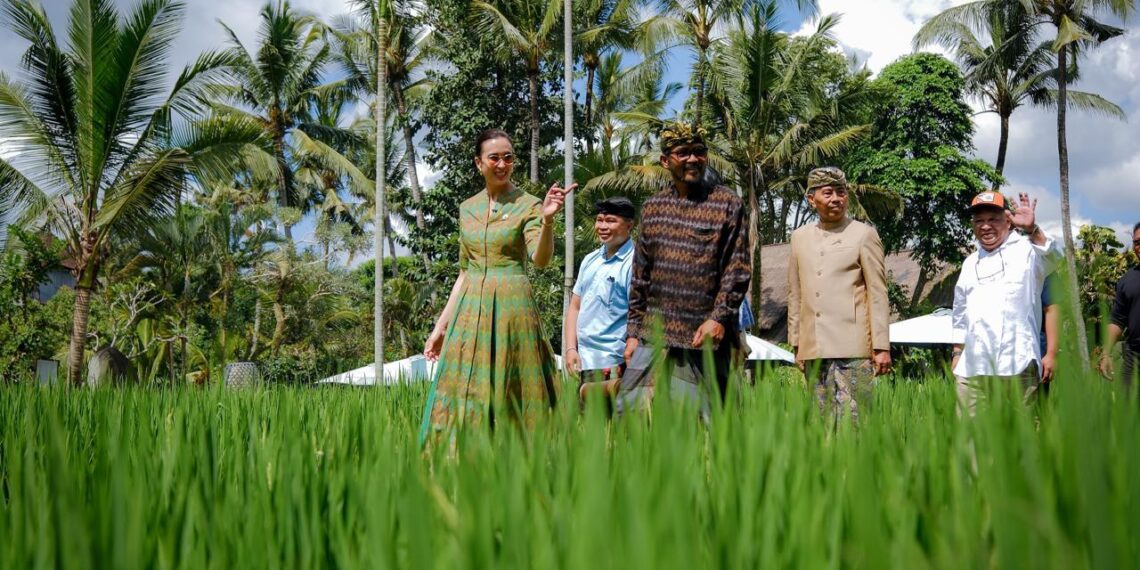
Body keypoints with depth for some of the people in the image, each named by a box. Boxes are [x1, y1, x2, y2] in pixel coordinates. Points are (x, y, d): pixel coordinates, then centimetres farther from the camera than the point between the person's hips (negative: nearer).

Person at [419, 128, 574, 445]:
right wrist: (441, 325, 14)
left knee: (512, 393, -2)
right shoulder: (468, 208, 12)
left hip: (512, 305, -5)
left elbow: (541, 258, -18)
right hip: (470, 308, 5)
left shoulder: (528, 205, -2)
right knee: (465, 400, 4)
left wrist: (548, 219, -37)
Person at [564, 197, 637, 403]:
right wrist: (571, 348, 8)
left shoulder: (634, 263, -6)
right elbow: (575, 307, 19)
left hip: (611, 365, -7)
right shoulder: (590, 261, 16)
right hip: (584, 361, 7)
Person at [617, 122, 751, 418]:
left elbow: (738, 269, -4)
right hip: (655, 333, 3)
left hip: (705, 338, -3)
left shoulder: (728, 204, 1)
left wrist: (719, 318, -14)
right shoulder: (652, 207, 12)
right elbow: (639, 278, 14)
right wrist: (633, 332, 10)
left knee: (700, 421, 1)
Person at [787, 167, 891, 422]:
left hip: (852, 349, -4)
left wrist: (882, 347, -6)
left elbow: (878, 295, 0)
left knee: (851, 420, -9)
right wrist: (796, 344, 14)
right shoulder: (800, 237, 15)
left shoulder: (864, 234, 3)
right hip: (813, 351, 4)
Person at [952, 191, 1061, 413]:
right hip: (972, 369, 5)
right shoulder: (970, 264, 22)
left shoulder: (1026, 250, 7)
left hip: (1016, 367, -4)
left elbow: (1052, 257, -16)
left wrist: (1032, 230, -32)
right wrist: (957, 353, 21)